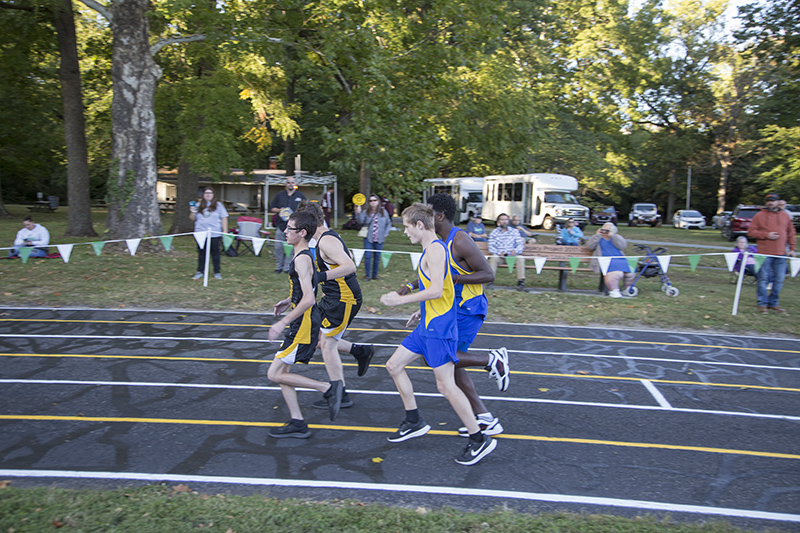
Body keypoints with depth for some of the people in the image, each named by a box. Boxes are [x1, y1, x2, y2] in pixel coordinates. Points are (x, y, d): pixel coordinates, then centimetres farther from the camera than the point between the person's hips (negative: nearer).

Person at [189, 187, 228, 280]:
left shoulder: (218, 205, 6)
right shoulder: (198, 205, 10)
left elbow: (224, 218, 3)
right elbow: (192, 219, 13)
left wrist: (225, 231, -5)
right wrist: (192, 213, -9)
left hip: (215, 234, -2)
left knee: (215, 253, 3)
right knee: (201, 253, 7)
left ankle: (217, 272, 11)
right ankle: (199, 272, 16)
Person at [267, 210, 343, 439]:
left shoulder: (302, 259, -19)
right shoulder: (302, 255, 12)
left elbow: (309, 299, -27)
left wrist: (283, 322, -24)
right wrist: (289, 301, 22)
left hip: (304, 325, -10)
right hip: (302, 324, 10)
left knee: (275, 374, -6)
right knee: (281, 372, 13)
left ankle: (328, 388, 0)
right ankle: (297, 423, 19)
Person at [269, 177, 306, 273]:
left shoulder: (301, 196, 9)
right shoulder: (280, 195, 12)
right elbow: (272, 208, 14)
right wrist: (279, 210, -6)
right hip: (281, 226, 1)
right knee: (278, 247, 1)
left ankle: (287, 267, 7)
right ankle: (278, 267, 13)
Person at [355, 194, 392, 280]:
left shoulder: (384, 212, 6)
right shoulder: (366, 212, 2)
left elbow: (388, 223, 14)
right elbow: (361, 221, -12)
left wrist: (385, 233, 4)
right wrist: (358, 212, -26)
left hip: (379, 240, 1)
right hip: (368, 238, -1)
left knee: (377, 257, 8)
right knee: (367, 256, -6)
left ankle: (375, 275, 19)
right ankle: (367, 275, 4)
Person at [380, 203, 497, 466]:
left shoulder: (435, 249, -16)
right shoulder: (432, 248, 15)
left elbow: (436, 290, -24)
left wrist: (401, 299, -16)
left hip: (439, 327, -11)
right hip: (428, 325, 11)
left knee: (445, 385, -7)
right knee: (394, 365, 14)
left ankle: (480, 440, 5)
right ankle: (414, 422, 25)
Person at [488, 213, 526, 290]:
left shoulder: (515, 232, 16)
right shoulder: (494, 232, 11)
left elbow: (520, 245, 7)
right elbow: (491, 247, 0)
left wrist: (515, 251, -17)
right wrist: (500, 253, -21)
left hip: (512, 255, 1)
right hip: (499, 255, -1)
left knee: (521, 258, -30)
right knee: (493, 257, -34)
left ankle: (521, 281, -29)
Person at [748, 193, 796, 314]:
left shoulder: (785, 216, 13)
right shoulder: (760, 215, 3)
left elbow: (791, 233, 15)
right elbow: (751, 232, -2)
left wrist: (792, 248, 8)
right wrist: (766, 235, -13)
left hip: (781, 255, 3)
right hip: (764, 254, -3)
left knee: (779, 280, 4)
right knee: (763, 279, -1)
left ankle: (773, 303, 16)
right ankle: (762, 304, 6)